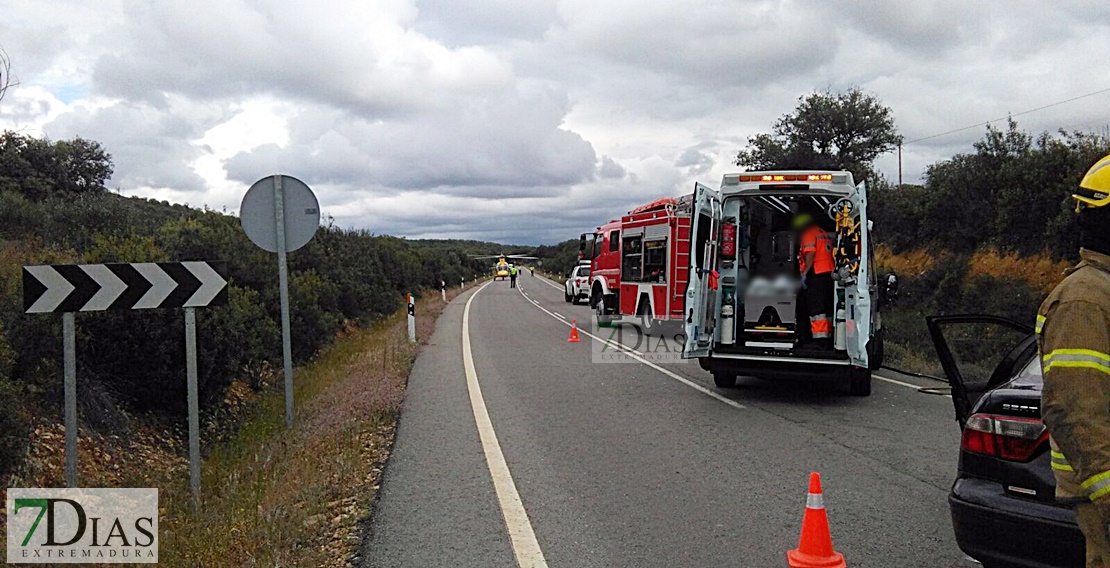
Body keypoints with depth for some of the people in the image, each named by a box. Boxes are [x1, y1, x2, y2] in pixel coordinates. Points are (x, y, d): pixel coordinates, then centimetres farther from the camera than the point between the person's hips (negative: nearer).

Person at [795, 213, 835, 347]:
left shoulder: (808, 234, -5)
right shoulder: (825, 234, 22)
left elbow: (810, 254, -17)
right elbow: (828, 254, 22)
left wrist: (804, 273, -18)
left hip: (815, 274, -9)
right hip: (829, 273, 9)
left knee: (815, 309, -10)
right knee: (827, 309, 12)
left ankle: (820, 339, -16)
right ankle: (828, 338, 15)